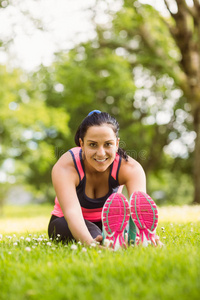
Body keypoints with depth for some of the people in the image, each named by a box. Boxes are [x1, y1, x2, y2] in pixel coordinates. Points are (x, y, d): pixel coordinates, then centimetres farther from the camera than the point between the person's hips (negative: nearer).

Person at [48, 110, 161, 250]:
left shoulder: (131, 168, -23)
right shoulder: (65, 168, -28)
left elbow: (140, 205, -42)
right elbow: (71, 212, -45)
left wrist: (145, 230, -66)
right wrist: (89, 241, -67)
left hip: (108, 222, 3)